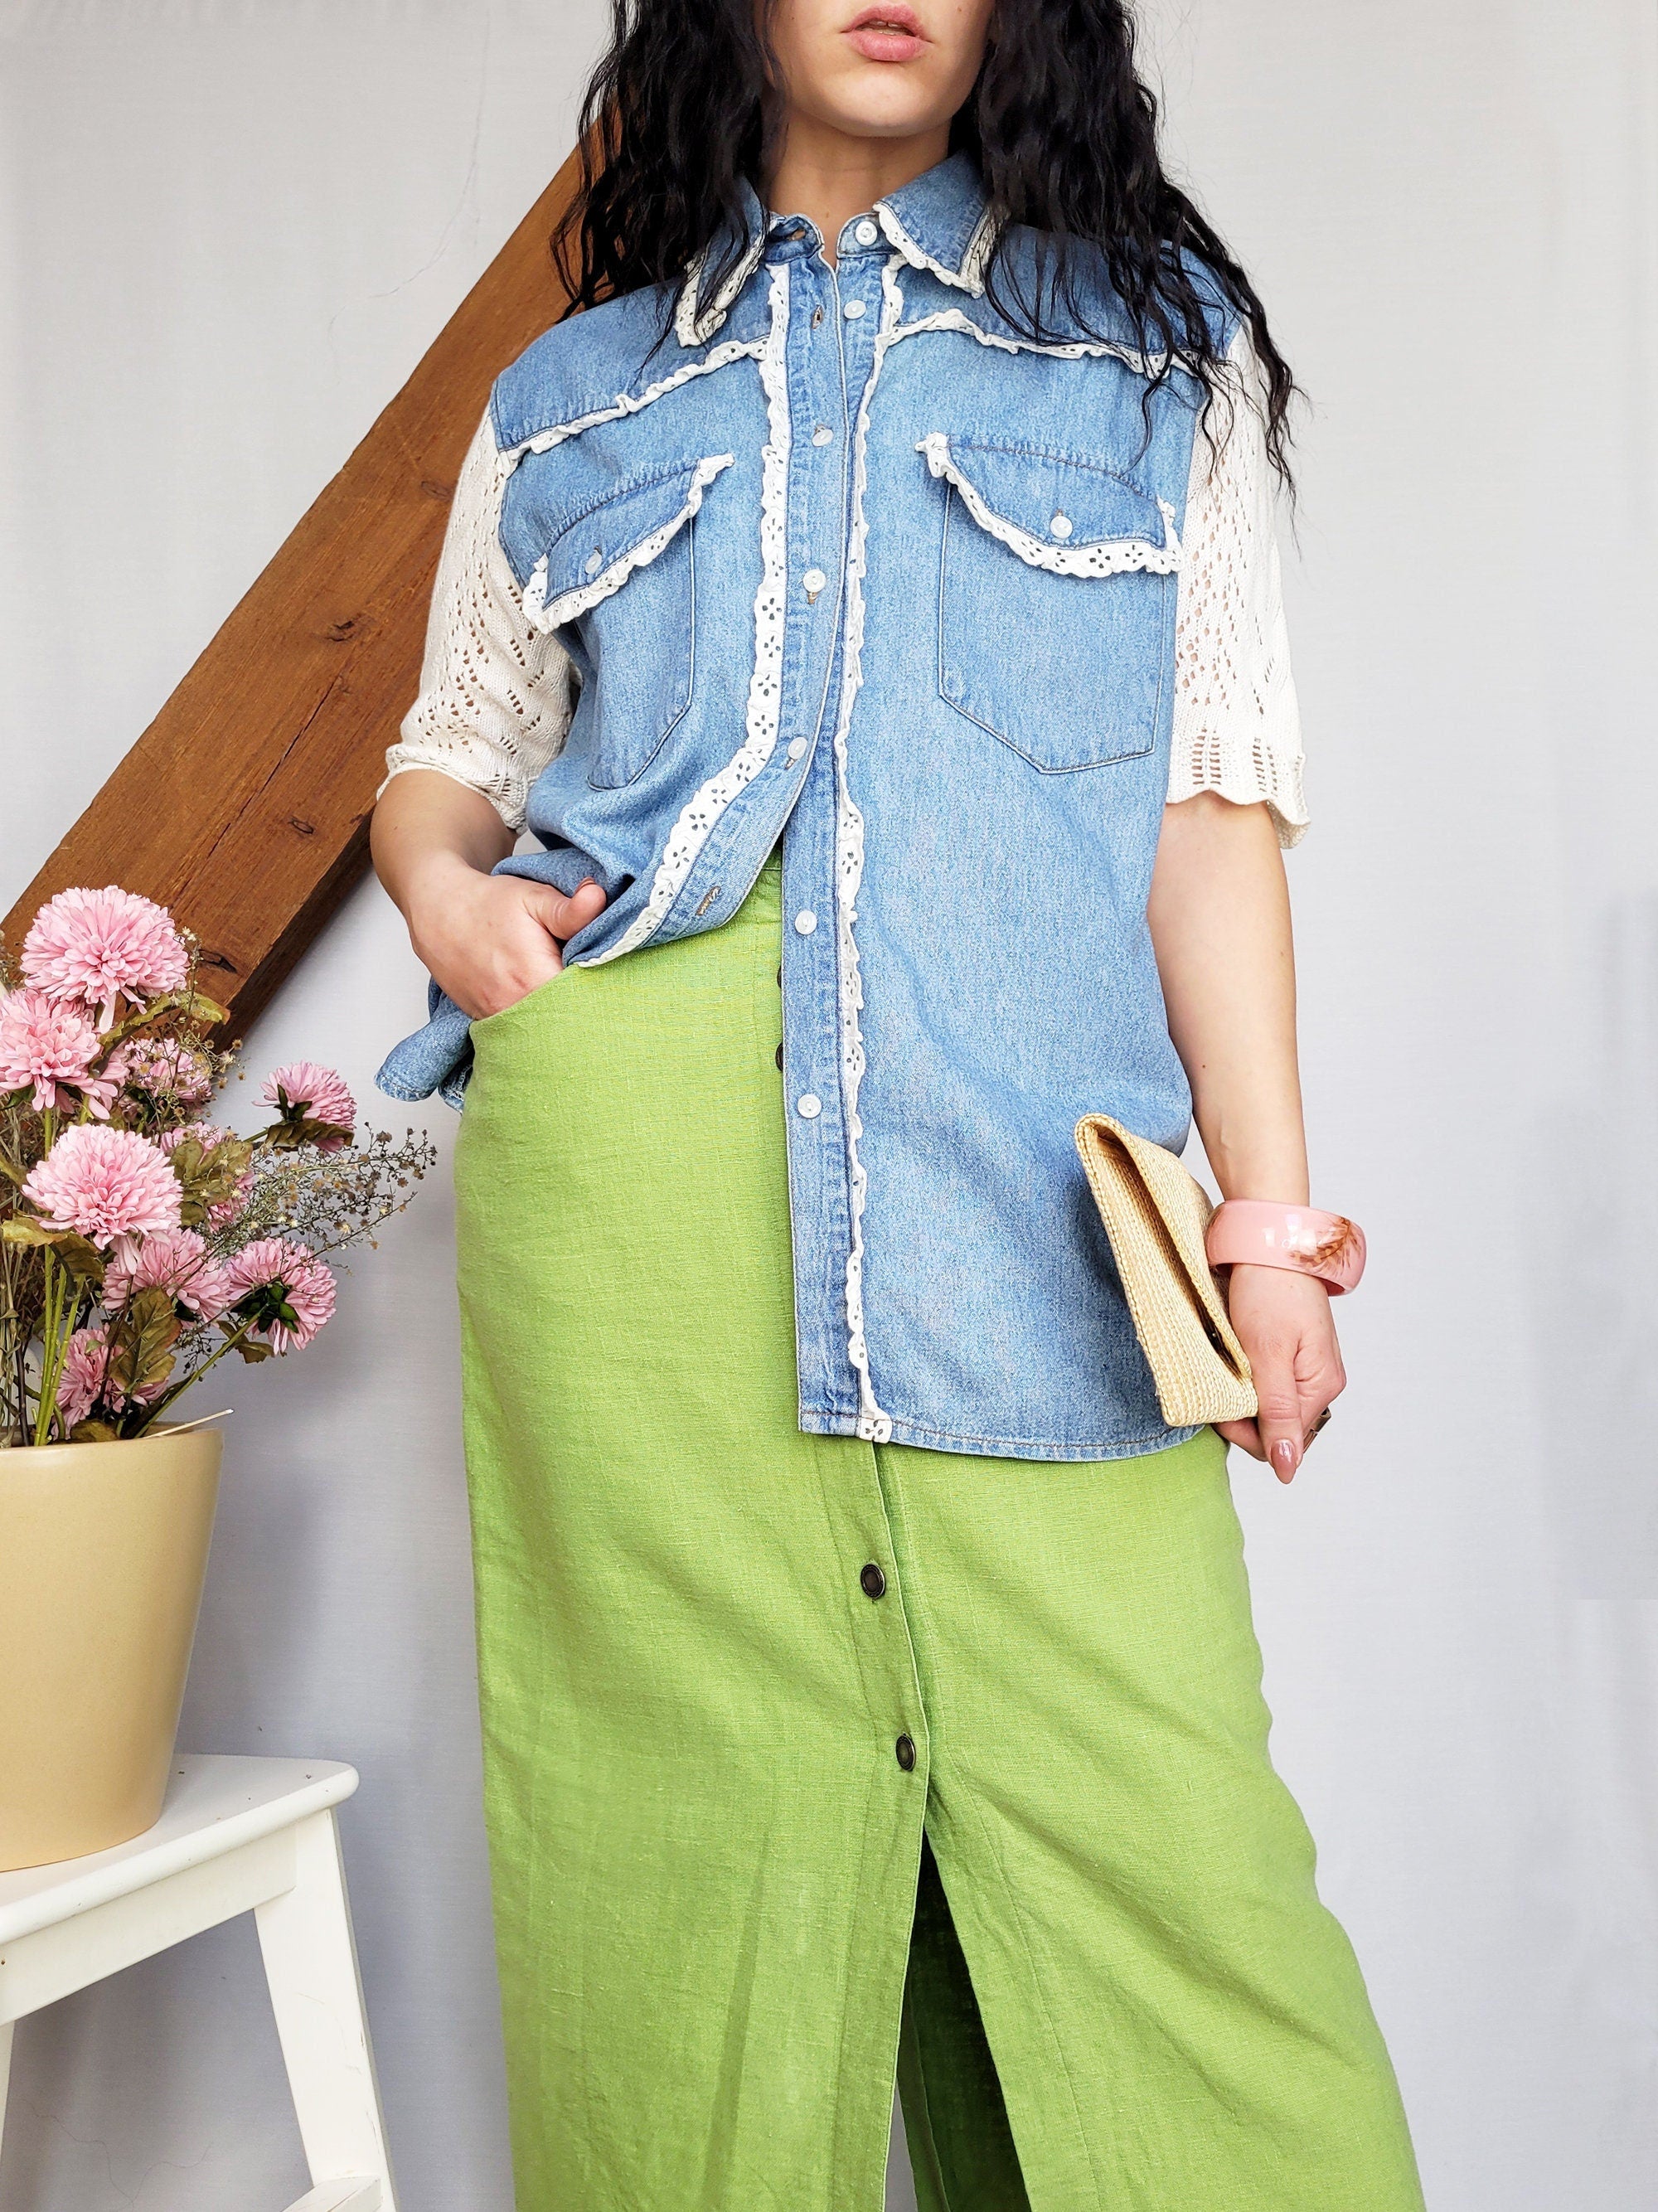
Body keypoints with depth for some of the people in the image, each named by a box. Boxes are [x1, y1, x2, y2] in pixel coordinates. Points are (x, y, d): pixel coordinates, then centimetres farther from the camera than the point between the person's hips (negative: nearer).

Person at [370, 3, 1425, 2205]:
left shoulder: (1157, 343, 18)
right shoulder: (573, 396, 20)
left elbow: (1212, 800, 9)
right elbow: (447, 762, 25)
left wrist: (1271, 1206, 0)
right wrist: (442, 887, 1)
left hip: (1025, 1188, 0)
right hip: (635, 1169, 1)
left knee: (1154, 1834, -7)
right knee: (682, 1823, -1)